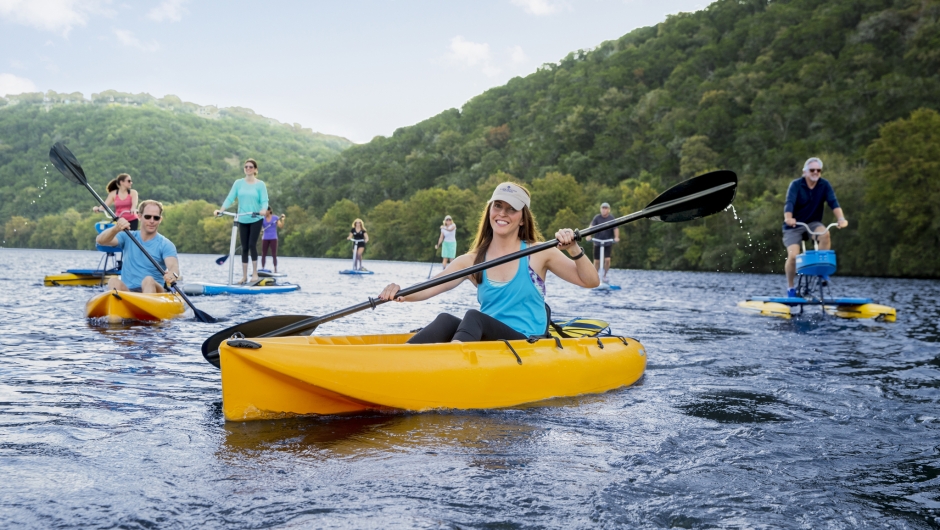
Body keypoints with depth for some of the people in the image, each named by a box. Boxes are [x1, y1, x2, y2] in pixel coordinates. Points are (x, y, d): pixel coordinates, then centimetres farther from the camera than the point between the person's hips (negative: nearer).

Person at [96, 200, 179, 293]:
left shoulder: (166, 245, 2)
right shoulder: (127, 237, 11)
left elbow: (173, 266, -16)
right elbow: (100, 241, -3)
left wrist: (173, 274, -44)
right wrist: (116, 229, -26)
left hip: (154, 292, -2)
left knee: (149, 280, -32)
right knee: (113, 280, -27)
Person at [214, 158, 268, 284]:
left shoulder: (260, 184, -1)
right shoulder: (238, 183, 5)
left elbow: (264, 201, -9)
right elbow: (230, 198, 0)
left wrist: (263, 210, -29)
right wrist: (221, 210, -13)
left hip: (256, 220, -3)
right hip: (242, 220, 3)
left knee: (252, 244, -11)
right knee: (244, 247, 5)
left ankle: (255, 273, 0)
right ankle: (244, 276, 11)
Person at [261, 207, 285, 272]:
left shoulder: (275, 218, -2)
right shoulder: (262, 219, 2)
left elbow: (281, 226, -7)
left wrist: (282, 220, -21)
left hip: (273, 238, -2)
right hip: (265, 238, 2)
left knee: (274, 255, -5)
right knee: (263, 255, 2)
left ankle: (275, 270, -4)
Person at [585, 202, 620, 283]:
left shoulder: (612, 218, -3)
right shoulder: (597, 218, -3)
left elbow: (616, 228, -13)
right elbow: (592, 226, -14)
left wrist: (616, 237, -30)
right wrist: (588, 236, -31)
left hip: (608, 242, -1)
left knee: (607, 259, -14)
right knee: (596, 261, 3)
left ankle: (604, 275, 8)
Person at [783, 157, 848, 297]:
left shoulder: (824, 185, -4)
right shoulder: (796, 185, -12)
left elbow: (833, 202, -16)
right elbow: (789, 203, -28)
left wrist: (841, 218, -35)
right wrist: (788, 218, -48)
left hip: (813, 223, 2)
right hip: (794, 226, -2)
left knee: (825, 233, -31)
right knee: (793, 255, -20)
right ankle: (790, 287, 2)